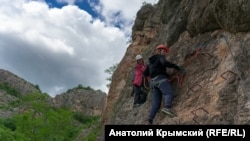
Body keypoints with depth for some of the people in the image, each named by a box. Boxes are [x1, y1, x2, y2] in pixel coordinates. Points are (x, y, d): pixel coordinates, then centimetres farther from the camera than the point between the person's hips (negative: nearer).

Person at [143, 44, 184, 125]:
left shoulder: (151, 61, 31)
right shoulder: (160, 57, 10)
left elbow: (145, 73, 30)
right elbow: (165, 63, -14)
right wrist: (176, 67, -10)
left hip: (153, 81, 7)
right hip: (161, 79, -7)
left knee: (156, 103, 0)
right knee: (169, 93, -25)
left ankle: (150, 120, -12)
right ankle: (167, 108, -53)